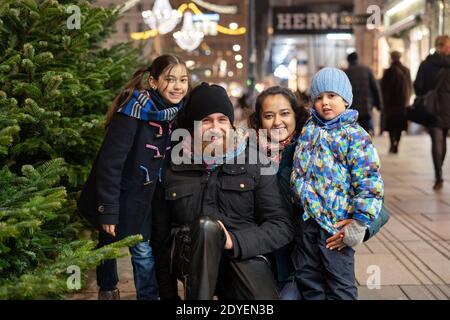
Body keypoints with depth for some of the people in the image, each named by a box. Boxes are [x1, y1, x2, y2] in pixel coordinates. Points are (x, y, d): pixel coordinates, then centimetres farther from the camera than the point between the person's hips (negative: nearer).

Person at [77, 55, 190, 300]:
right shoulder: (135, 111, -25)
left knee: (144, 252, 2)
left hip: (143, 197, 5)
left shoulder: (177, 112, -4)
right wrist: (108, 210, -25)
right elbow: (110, 162, -26)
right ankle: (107, 288, 41)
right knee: (108, 245, 16)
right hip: (116, 195, -4)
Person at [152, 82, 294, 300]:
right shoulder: (174, 173, 10)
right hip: (193, 264, 2)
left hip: (245, 259, -1)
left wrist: (235, 242, -15)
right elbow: (161, 238, 14)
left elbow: (283, 226, 0)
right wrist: (168, 294, 11)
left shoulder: (254, 166, 6)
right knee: (206, 226, -33)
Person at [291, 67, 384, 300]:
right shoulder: (309, 130, 8)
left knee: (340, 285, 5)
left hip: (337, 223, -6)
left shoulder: (354, 136, -10)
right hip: (308, 218, 6)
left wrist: (359, 223, -15)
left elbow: (369, 181, -13)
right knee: (307, 279, 16)